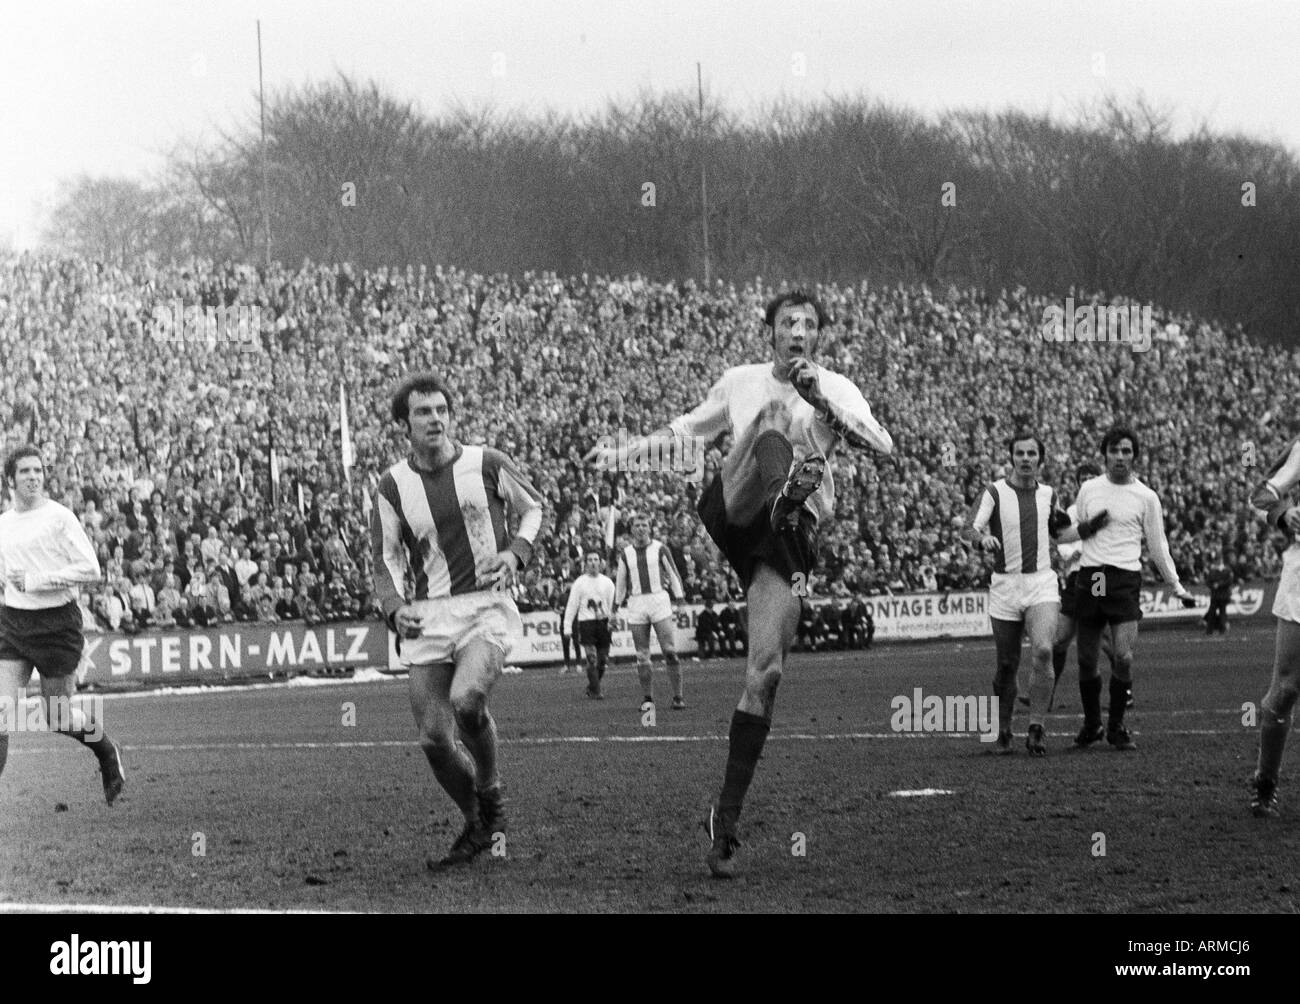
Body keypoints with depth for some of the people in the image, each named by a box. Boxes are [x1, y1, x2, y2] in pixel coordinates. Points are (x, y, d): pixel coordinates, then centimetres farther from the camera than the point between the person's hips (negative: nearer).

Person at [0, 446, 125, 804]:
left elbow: (91, 570, -14)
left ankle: (108, 752, 32)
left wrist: (35, 581, -17)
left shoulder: (60, 517, -8)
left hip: (57, 623, -5)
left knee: (56, 717, 4)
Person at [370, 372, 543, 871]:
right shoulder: (392, 486, 4)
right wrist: (395, 609, -13)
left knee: (466, 700, -29)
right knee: (434, 739, -3)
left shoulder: (488, 464, 0)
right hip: (427, 617, 3)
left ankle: (491, 793, -2)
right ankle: (477, 829, 21)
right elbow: (386, 559, 6)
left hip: (487, 605, -3)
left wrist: (515, 552, -4)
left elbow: (532, 507, 15)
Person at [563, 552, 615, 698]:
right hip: (586, 622, -3)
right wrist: (567, 627, -1)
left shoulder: (607, 582, 8)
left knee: (603, 660, 3)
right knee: (592, 660, -12)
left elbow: (613, 605, 8)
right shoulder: (579, 583, 2)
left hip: (604, 623, 3)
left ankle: (591, 687, 22)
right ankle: (595, 691, -6)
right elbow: (571, 605, 3)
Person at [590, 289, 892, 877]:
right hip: (731, 509, 0)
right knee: (772, 424, -28)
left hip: (789, 537, 0)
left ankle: (726, 819, -3)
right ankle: (787, 490, -66)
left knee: (765, 673, -11)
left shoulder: (834, 389, 10)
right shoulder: (742, 382, 17)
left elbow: (884, 448, -6)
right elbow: (689, 430, 33)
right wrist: (627, 452, 26)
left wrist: (822, 400, -14)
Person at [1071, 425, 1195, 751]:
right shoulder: (1089, 489, 10)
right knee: (1086, 659, 3)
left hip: (1126, 578, -2)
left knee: (1123, 657, -14)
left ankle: (1116, 727, 2)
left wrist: (1177, 587, 7)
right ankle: (1091, 725, 20)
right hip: (1089, 577, 2)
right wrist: (1088, 527, -1)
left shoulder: (1146, 497, 5)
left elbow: (1157, 547, 10)